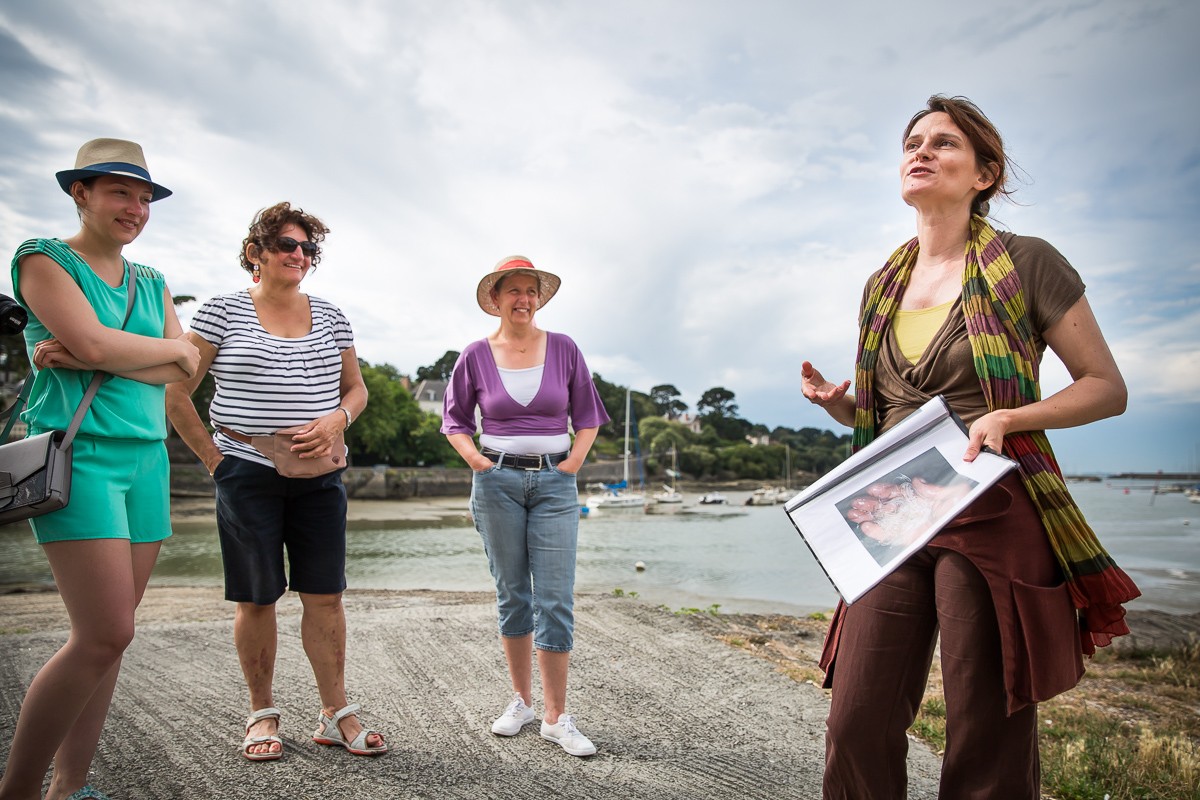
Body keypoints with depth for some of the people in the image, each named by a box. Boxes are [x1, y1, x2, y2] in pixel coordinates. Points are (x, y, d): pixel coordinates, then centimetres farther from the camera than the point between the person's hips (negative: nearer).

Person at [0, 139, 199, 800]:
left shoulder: (151, 283, 17)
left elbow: (186, 372, 4)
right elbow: (92, 341, -15)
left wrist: (92, 358, -8)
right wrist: (168, 349, 1)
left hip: (146, 458, 6)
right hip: (78, 453, -6)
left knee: (105, 635, 6)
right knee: (105, 635, -12)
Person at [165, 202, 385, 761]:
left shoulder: (329, 316, 9)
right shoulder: (223, 312, -1)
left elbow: (356, 389, 16)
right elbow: (175, 391, 0)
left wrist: (336, 419, -5)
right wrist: (212, 458, -4)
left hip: (319, 474, 3)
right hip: (247, 473, -3)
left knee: (325, 593, 2)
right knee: (256, 597, 6)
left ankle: (336, 714, 13)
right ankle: (262, 715, 22)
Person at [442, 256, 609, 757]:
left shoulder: (564, 349, 3)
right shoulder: (476, 355, 2)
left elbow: (587, 414, 10)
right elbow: (454, 419, 12)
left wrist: (575, 459, -3)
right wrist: (475, 459, -3)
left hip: (554, 483, 0)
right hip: (497, 482, 1)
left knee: (555, 600, -4)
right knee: (512, 596, 10)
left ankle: (556, 718, 5)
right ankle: (521, 701, 25)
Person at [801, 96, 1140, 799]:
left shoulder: (1026, 264, -1)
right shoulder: (882, 287, 15)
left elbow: (1107, 387, 0)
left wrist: (1008, 418, -17)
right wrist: (837, 404, 1)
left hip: (994, 517, -4)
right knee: (856, 727, 1)